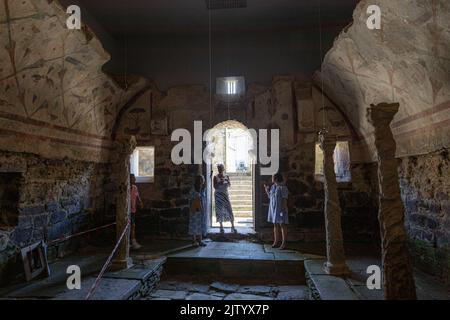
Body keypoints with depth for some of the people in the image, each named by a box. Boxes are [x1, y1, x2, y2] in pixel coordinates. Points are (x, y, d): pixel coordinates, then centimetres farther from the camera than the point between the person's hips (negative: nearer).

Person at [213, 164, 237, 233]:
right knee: (220, 211, 0)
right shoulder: (216, 177, -3)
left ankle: (233, 226, 3)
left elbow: (229, 185, -2)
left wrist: (227, 181, -20)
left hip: (225, 194, 2)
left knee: (230, 210, -3)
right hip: (218, 195, -2)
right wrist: (220, 182, -20)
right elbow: (215, 187, -7)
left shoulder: (226, 176, 5)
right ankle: (221, 227, 10)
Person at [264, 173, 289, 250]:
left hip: (280, 209, -8)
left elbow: (284, 199, -16)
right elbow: (270, 196, 19)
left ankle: (283, 243, 5)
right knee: (275, 225, 12)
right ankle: (276, 242, 21)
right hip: (273, 209, 8)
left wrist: (284, 209, -19)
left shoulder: (282, 187, -14)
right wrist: (266, 190, 10)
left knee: (282, 225, -1)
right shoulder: (273, 187, 10)